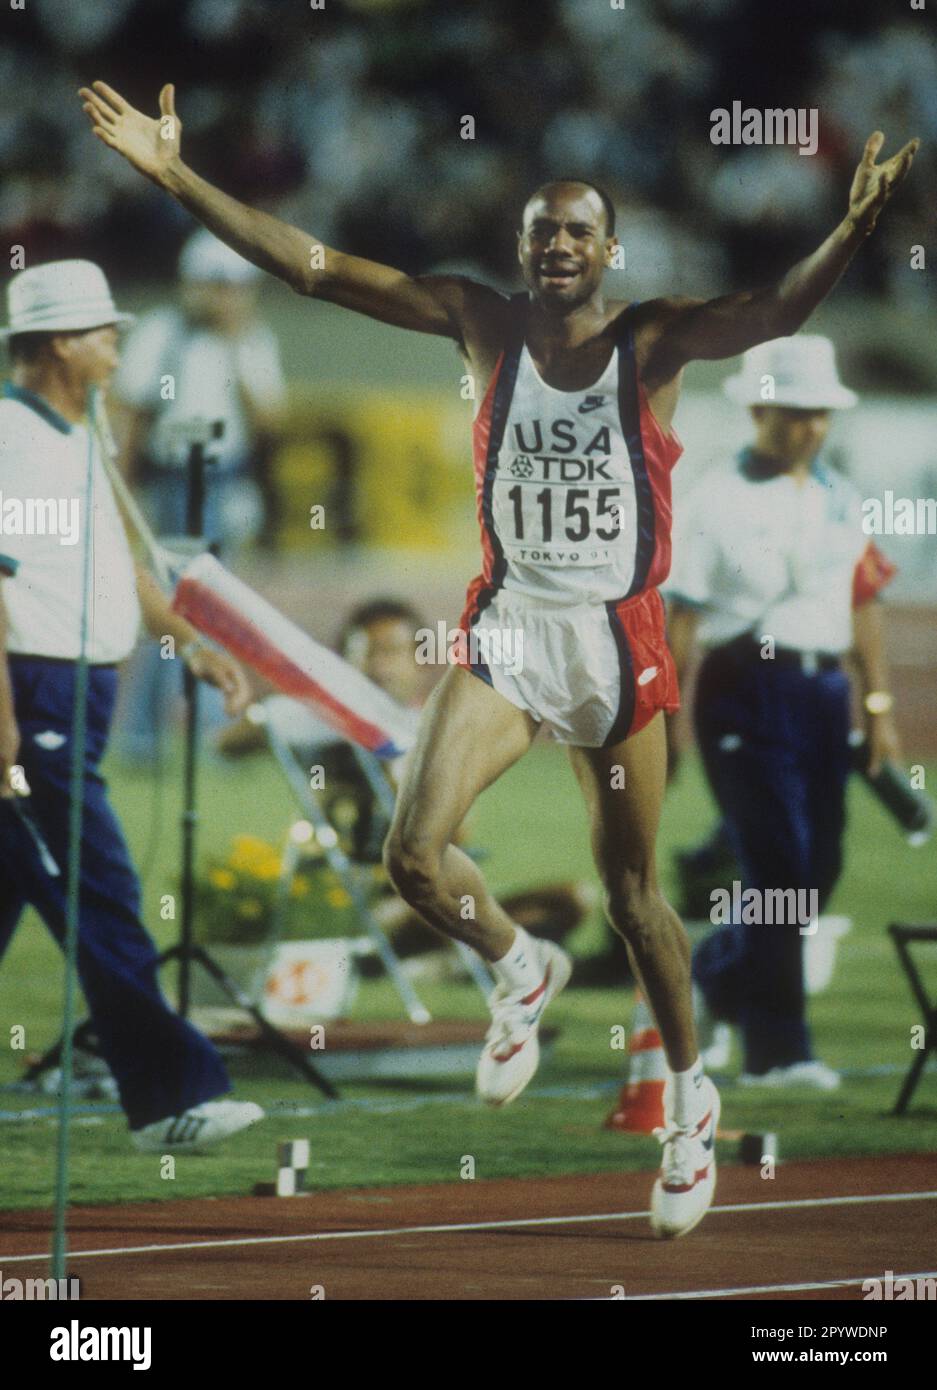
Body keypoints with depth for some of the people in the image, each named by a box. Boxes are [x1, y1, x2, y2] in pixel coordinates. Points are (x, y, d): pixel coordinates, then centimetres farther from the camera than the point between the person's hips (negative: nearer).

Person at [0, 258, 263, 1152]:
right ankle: (168, 1096, -8)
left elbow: (115, 562, 26)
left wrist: (189, 645, 18)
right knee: (99, 894, -9)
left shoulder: (77, 439, 18)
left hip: (76, 699, 10)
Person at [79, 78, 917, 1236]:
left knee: (633, 897, 8)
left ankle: (690, 1098, 32)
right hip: (506, 630, 2)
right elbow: (314, 268, -7)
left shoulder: (653, 343, -9)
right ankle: (520, 971, 17)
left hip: (619, 641, -2)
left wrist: (855, 227, -48)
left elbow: (780, 309, -27)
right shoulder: (486, 326, -3)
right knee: (415, 852, -16)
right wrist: (176, 176, -16)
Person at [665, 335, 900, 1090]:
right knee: (779, 865, -11)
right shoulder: (717, 503, -3)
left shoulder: (841, 501, 14)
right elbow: (684, 614, -5)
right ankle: (777, 1049, -6)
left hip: (823, 692, 6)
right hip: (746, 691, -6)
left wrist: (880, 706, 12)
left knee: (820, 866, 5)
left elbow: (864, 602, 16)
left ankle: (715, 972, 31)